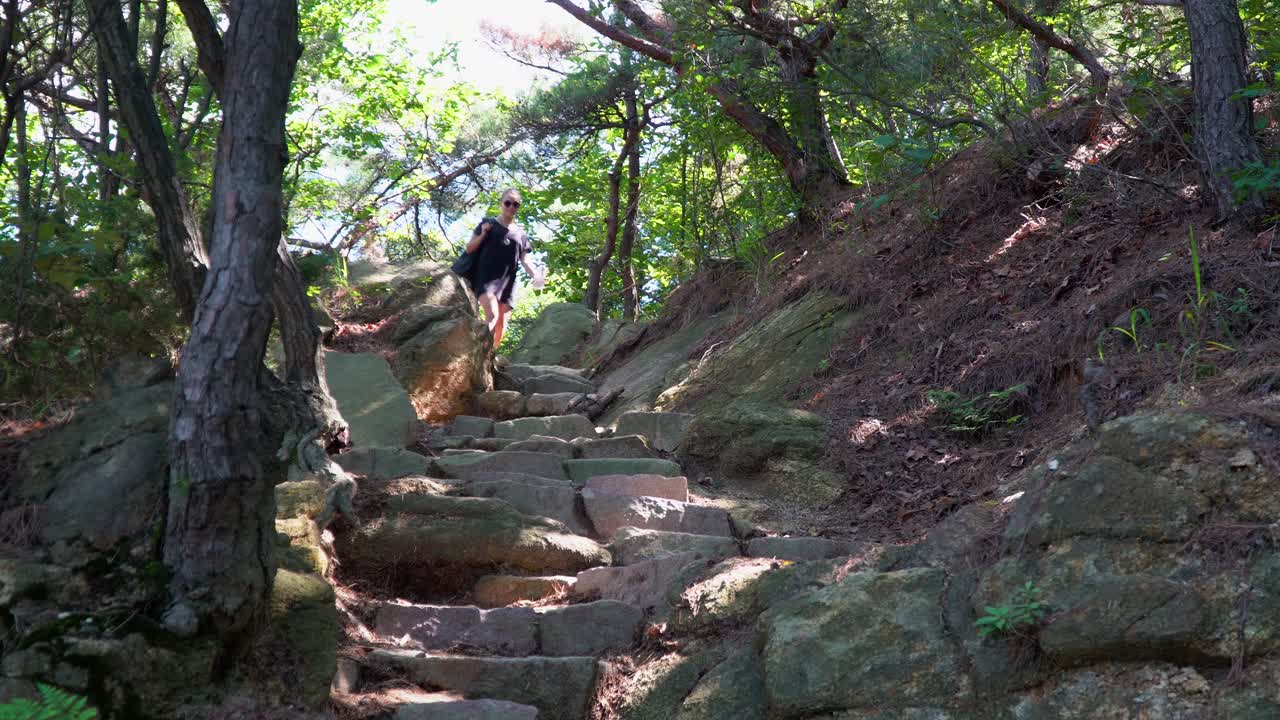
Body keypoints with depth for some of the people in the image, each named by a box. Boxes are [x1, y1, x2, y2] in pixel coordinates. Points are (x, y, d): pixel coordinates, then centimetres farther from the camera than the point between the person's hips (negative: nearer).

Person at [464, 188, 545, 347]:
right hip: (486, 278, -5)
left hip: (507, 282, 5)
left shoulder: (521, 234, 17)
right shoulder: (488, 224, 8)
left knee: (501, 324, -1)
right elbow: (469, 249, 8)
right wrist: (483, 234, -10)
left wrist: (536, 275, -8)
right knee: (492, 316, -25)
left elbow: (525, 260, 12)